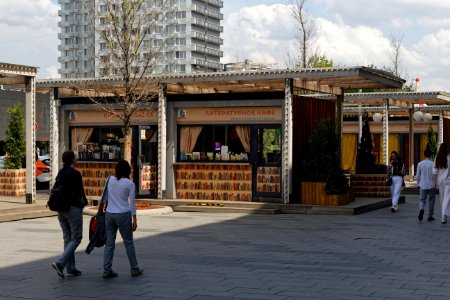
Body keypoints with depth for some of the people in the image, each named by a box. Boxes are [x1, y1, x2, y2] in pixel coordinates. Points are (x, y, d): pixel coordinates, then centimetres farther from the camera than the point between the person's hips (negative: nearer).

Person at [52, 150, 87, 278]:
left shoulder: (60, 173, 9)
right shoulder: (75, 174, -14)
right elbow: (77, 193, -20)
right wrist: (83, 202, -3)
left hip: (61, 209, 8)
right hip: (73, 209, -8)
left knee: (67, 238, 12)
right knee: (76, 239, -2)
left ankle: (71, 268, 13)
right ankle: (60, 263, -16)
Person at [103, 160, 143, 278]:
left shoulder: (110, 180, 2)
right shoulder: (130, 184, -7)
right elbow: (132, 203, -6)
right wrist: (134, 220, -2)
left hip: (109, 214, 3)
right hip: (123, 215, -3)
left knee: (109, 243, 7)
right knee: (128, 242, 9)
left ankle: (107, 270, 3)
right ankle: (134, 269, 18)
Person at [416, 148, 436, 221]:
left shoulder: (420, 164, 0)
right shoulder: (432, 164, -9)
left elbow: (418, 176, 5)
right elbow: (434, 175, -11)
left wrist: (418, 184, 17)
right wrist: (435, 183, 1)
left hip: (423, 185, 2)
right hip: (431, 185, -2)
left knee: (422, 199, 7)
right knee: (431, 201, 10)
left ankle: (421, 210, -23)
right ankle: (430, 216, 14)